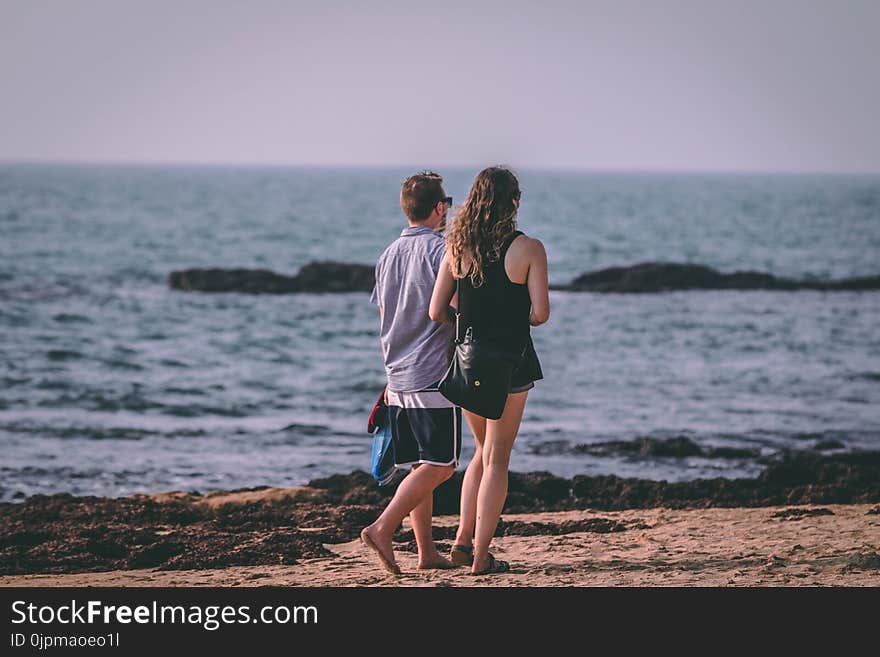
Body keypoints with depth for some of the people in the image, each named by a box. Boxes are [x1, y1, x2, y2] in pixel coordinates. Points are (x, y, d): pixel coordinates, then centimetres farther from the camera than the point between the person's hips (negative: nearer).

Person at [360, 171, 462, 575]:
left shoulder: (389, 255, 14)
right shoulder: (440, 250, -9)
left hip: (399, 378, 8)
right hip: (434, 376, -8)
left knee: (421, 467, 11)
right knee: (439, 466, -6)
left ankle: (427, 552, 10)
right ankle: (382, 529, -18)